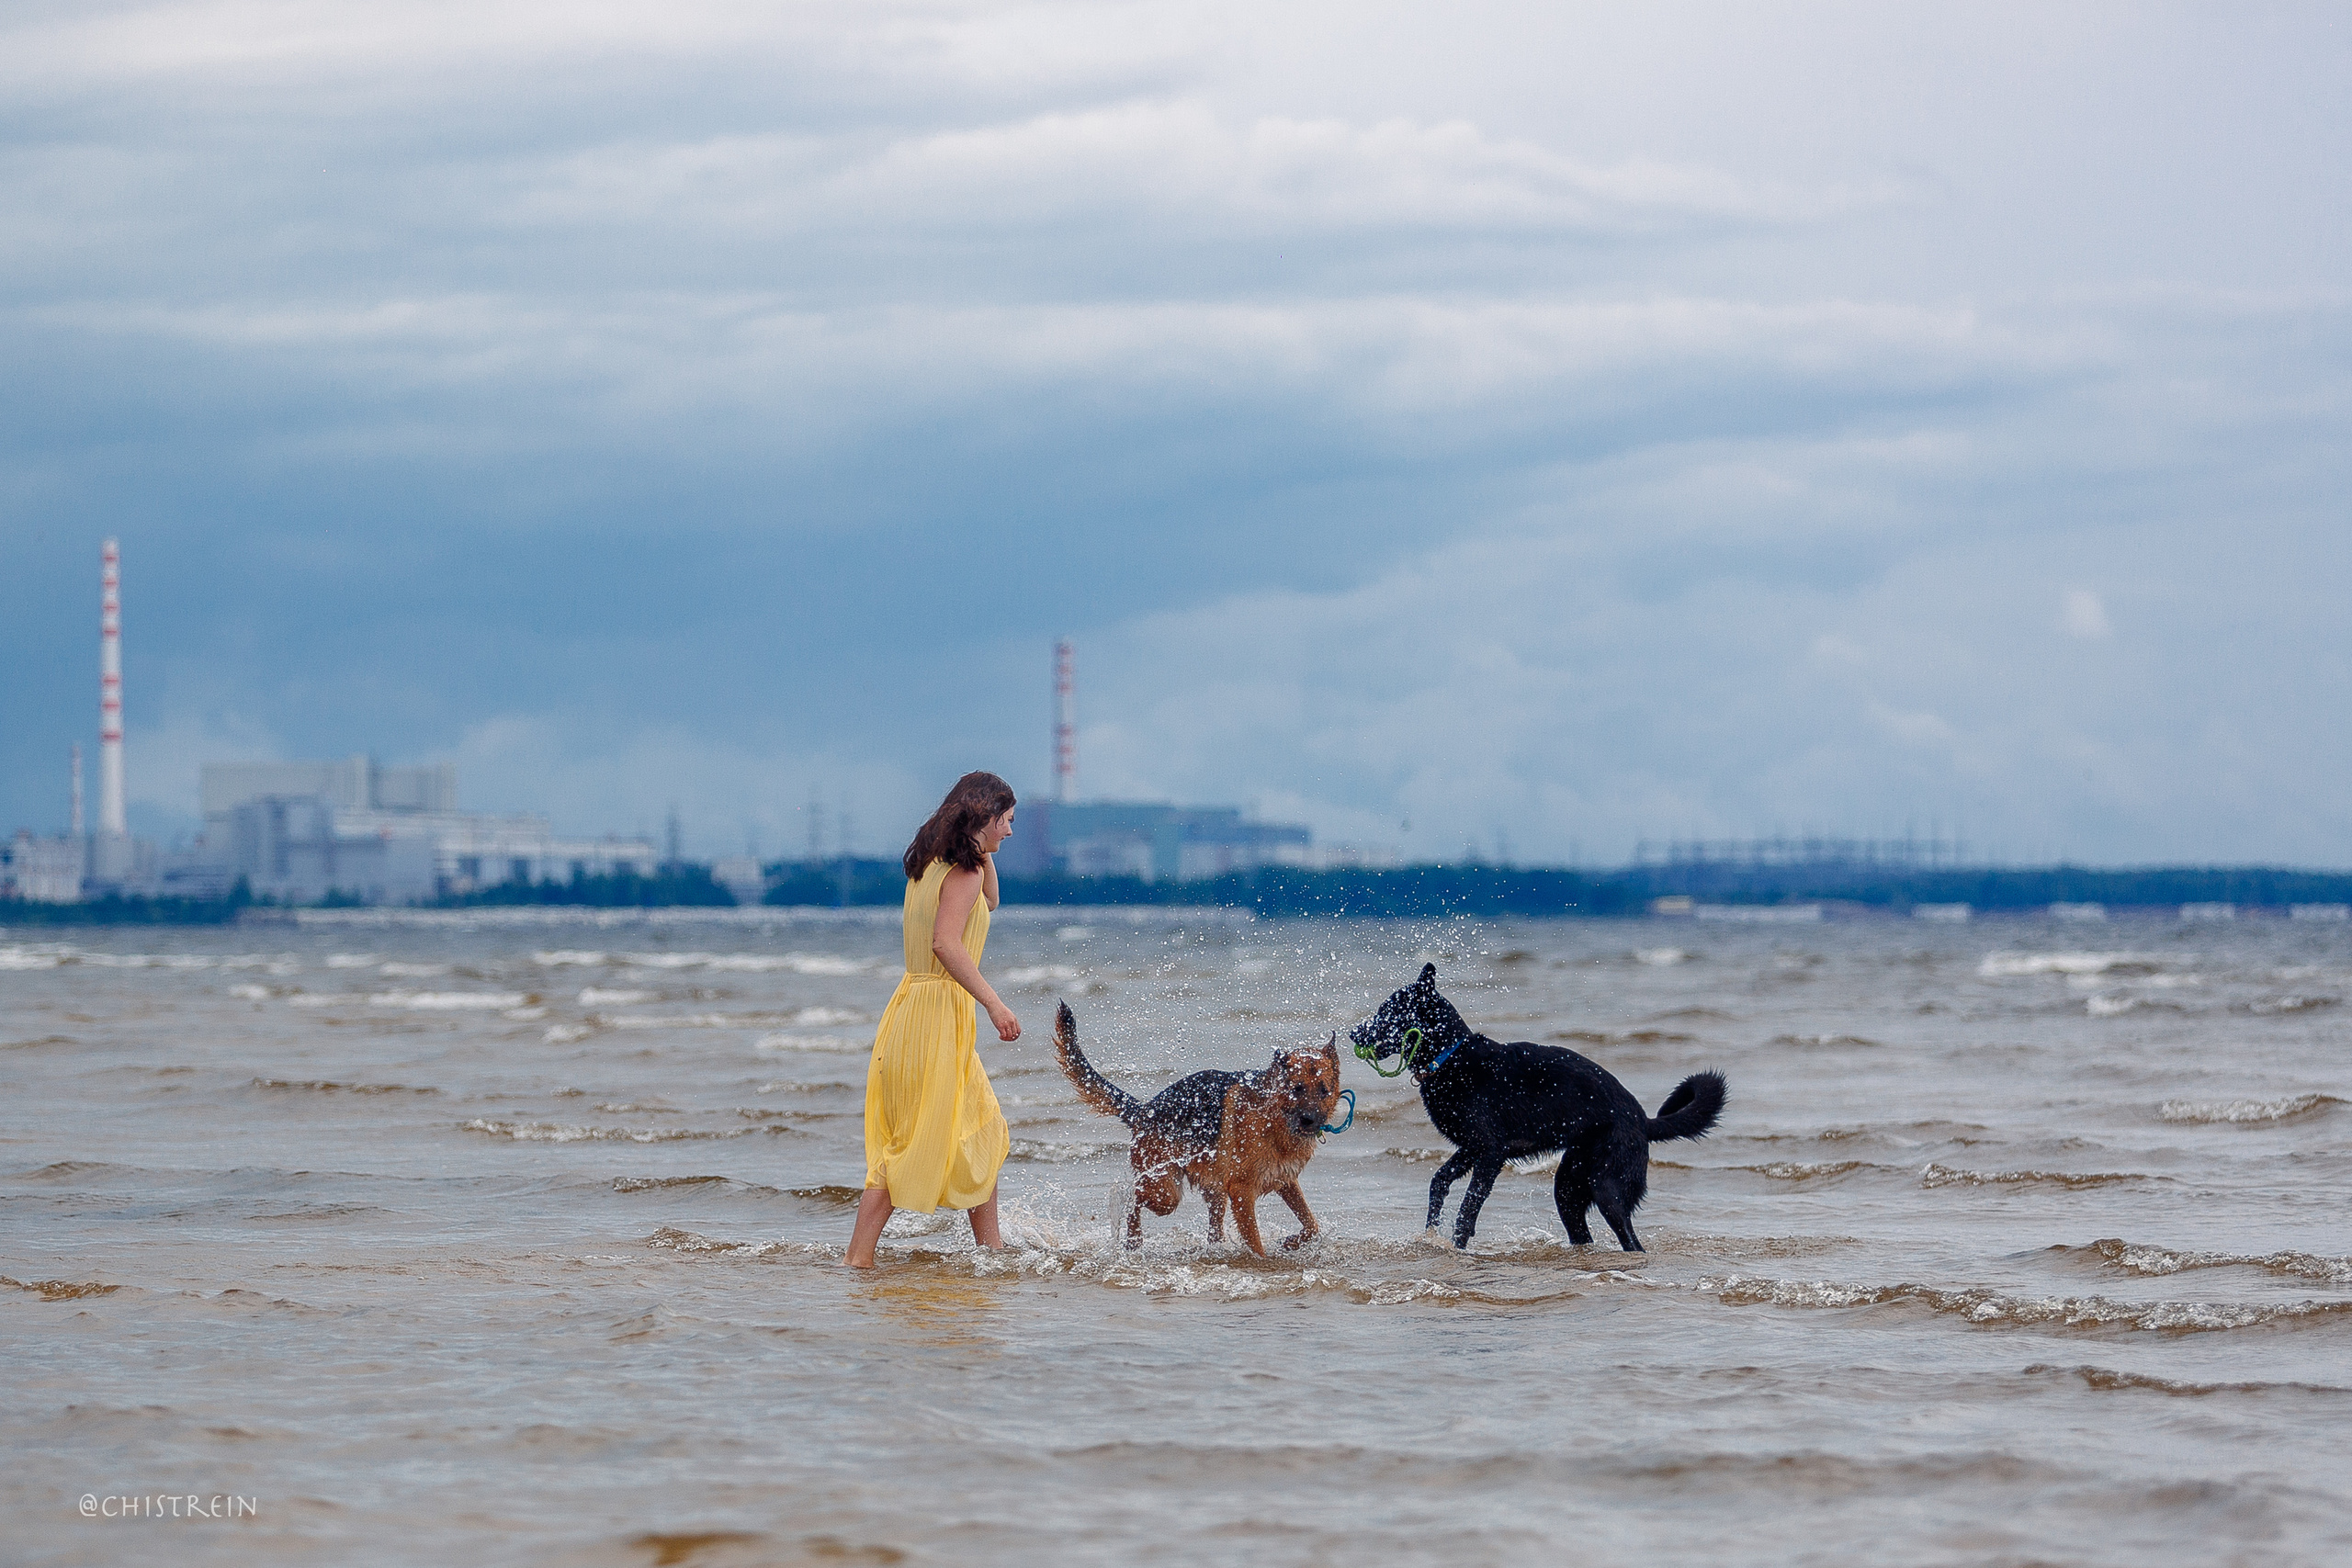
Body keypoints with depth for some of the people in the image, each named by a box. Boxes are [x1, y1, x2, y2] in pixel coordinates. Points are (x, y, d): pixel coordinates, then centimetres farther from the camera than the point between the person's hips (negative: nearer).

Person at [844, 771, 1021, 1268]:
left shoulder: (932, 865, 14)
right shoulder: (962, 870, -14)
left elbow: (987, 902, 33)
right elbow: (945, 943, -25)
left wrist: (983, 852, 19)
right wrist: (993, 1003, -25)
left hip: (915, 1003, 10)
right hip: (939, 1011, -10)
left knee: (984, 1131, 17)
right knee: (913, 1145, -7)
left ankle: (990, 1247, 22)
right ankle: (859, 1259, -8)